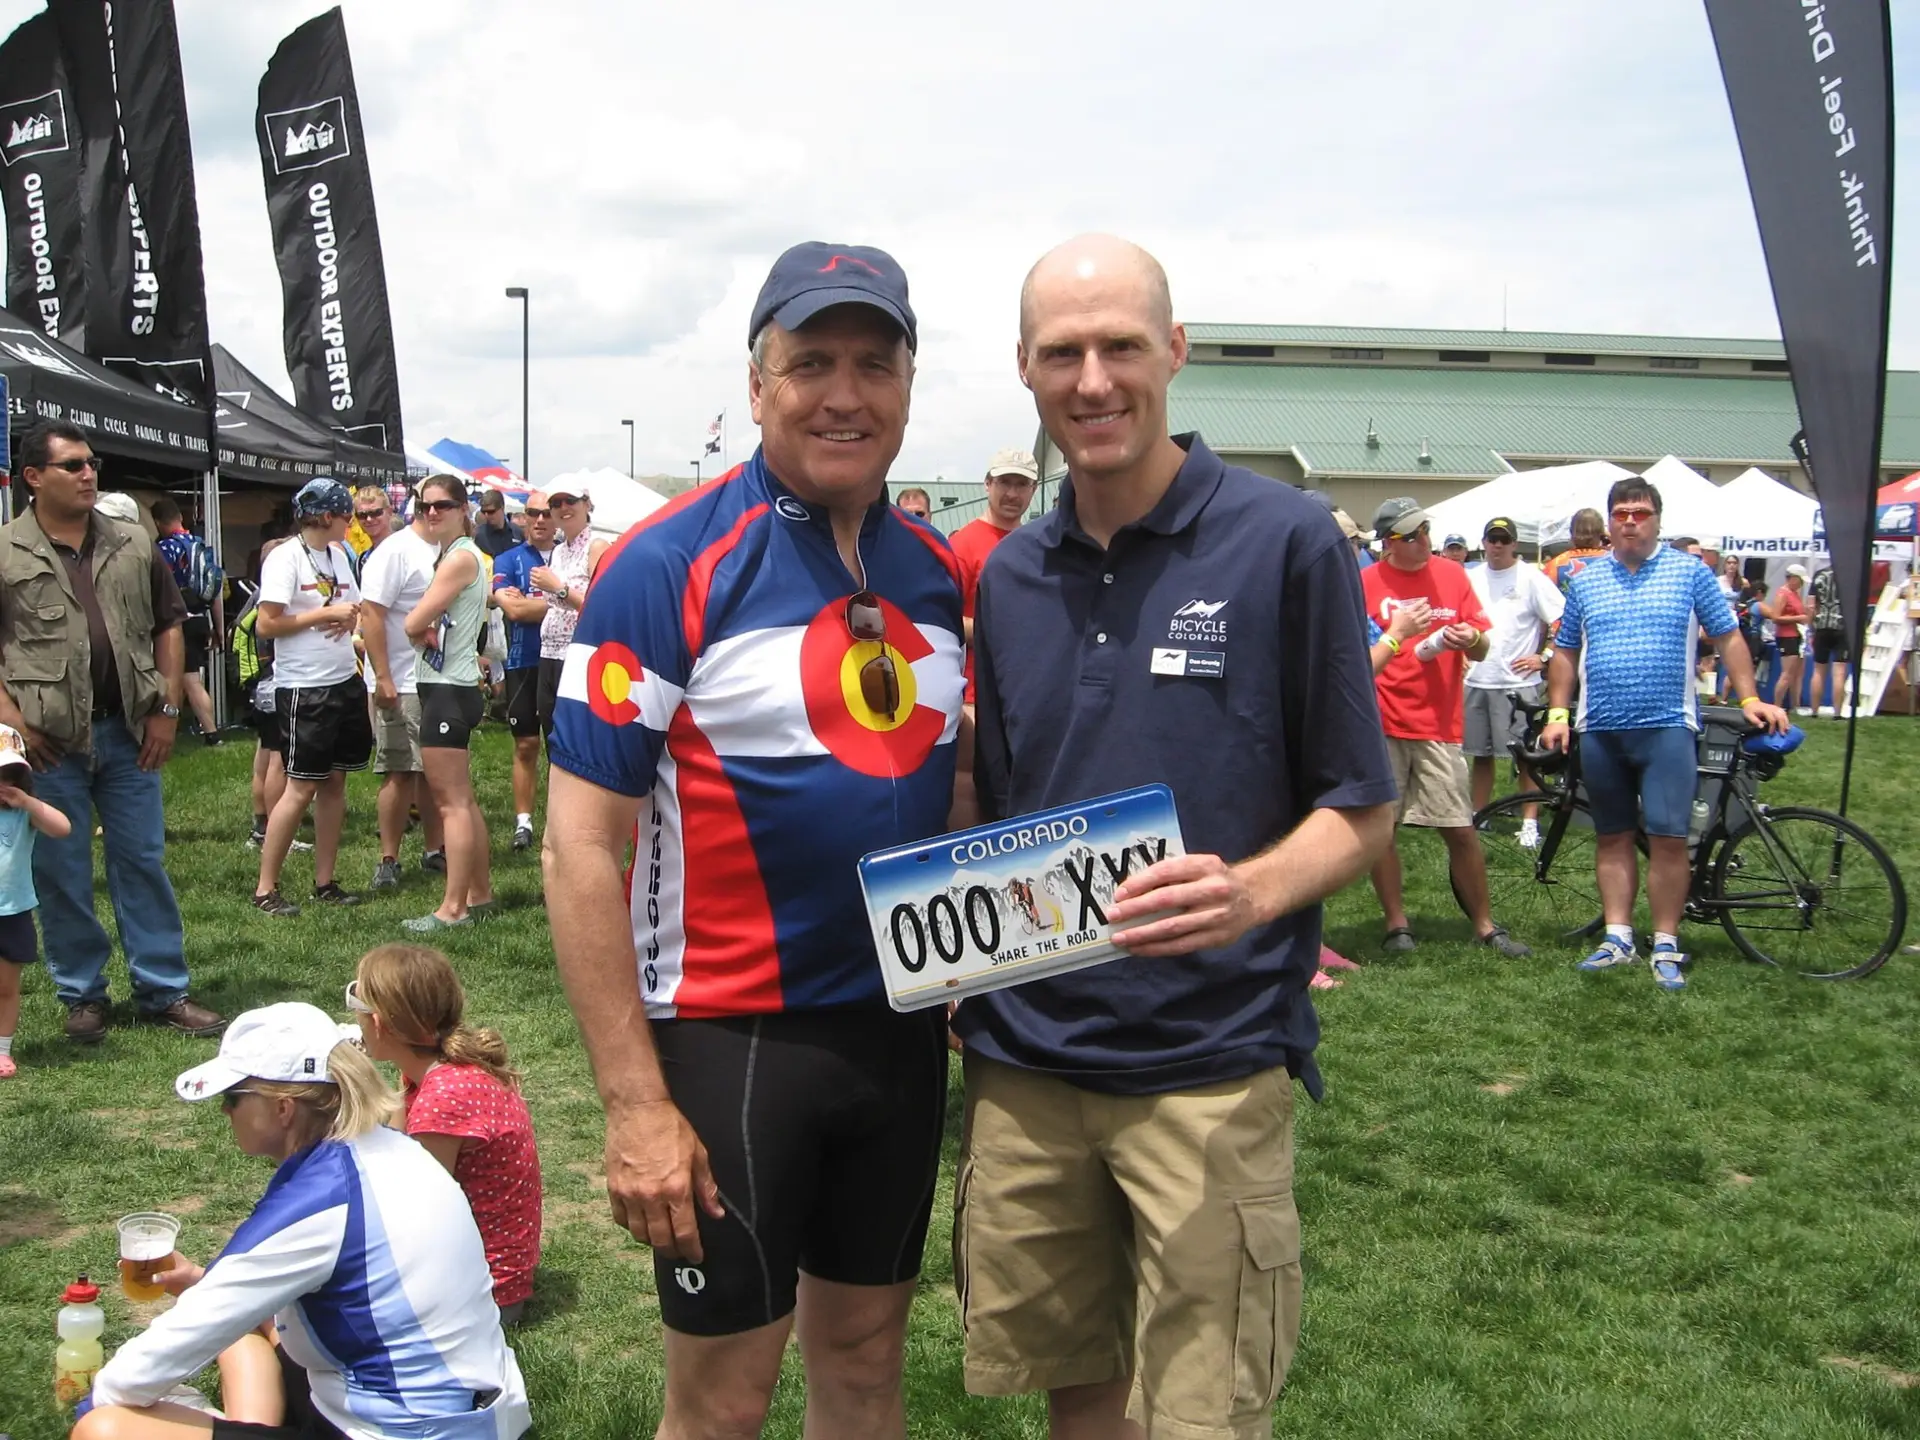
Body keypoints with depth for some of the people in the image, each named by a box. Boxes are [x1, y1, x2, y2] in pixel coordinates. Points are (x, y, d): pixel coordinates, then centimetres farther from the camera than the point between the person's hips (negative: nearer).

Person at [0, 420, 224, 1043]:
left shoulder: (134, 545, 7)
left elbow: (168, 627, 10)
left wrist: (167, 710, 2)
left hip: (127, 732, 3)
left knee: (144, 862, 9)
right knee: (60, 872, 7)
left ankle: (163, 989, 17)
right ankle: (81, 994, 20)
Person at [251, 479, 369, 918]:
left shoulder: (339, 555, 12)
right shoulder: (285, 558, -11)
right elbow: (266, 625, -16)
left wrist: (350, 618, -2)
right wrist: (327, 614, -14)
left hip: (345, 682, 7)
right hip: (304, 689, -7)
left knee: (334, 782, 9)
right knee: (301, 788, -5)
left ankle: (324, 882, 16)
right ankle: (265, 889, 4)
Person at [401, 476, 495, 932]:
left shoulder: (461, 557, -15)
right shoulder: (452, 554, 16)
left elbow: (412, 624, -18)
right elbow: (419, 627, 12)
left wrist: (421, 627, 3)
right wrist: (428, 631, -9)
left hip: (449, 691, -10)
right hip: (450, 687, 10)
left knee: (451, 802, -8)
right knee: (462, 799, 15)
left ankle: (453, 908, -5)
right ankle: (480, 894, 23)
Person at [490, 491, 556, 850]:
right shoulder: (508, 560, 4)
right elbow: (513, 609, -10)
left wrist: (527, 603, -11)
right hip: (524, 663, 0)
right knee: (526, 745, 5)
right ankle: (523, 821, 11)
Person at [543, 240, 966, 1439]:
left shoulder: (939, 573, 4)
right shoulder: (671, 568, -13)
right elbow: (582, 845, -15)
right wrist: (633, 1102, -17)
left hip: (902, 1027, 5)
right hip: (729, 1036, -5)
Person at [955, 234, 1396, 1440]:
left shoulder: (1286, 543, -7)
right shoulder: (1010, 576, 7)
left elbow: (1361, 809, -5)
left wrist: (1252, 893, -24)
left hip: (1209, 1060, -4)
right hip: (1025, 1056, 5)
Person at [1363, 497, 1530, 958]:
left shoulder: (1451, 574, 7)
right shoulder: (1366, 583, -1)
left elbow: (1481, 649, 8)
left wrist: (1471, 639, -13)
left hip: (1439, 724, 2)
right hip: (1381, 724, -1)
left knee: (1461, 829, 2)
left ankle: (1485, 925, 14)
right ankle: (1396, 924, 15)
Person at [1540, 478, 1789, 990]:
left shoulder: (1689, 572, 4)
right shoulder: (1585, 581, 11)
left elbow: (1728, 638, 5)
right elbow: (1565, 652, 14)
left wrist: (1750, 699, -3)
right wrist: (1558, 714, 5)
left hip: (1665, 727, -3)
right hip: (1600, 731, 3)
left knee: (1668, 837, -7)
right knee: (1613, 838, 8)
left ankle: (1666, 948, 1)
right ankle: (1617, 939, 15)